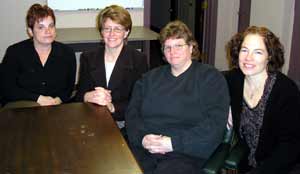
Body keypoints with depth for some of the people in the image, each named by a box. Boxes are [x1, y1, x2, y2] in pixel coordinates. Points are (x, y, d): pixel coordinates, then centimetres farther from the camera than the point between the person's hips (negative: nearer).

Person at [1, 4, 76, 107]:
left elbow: (70, 86, 12)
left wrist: (59, 100, -10)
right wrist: (38, 99, -12)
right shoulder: (14, 52, 2)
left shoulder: (67, 53, 8)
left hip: (56, 107, 3)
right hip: (21, 107, -2)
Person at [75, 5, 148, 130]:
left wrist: (112, 107, -17)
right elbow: (79, 95, 9)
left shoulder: (139, 60, 0)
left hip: (123, 126, -2)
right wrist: (90, 96, -14)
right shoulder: (88, 58, 10)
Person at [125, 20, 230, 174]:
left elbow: (215, 123, -7)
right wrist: (142, 137, -8)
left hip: (186, 154, -3)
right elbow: (132, 113, 12)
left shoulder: (210, 77, 5)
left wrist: (174, 143, -15)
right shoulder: (150, 78, 20)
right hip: (143, 148, 4)